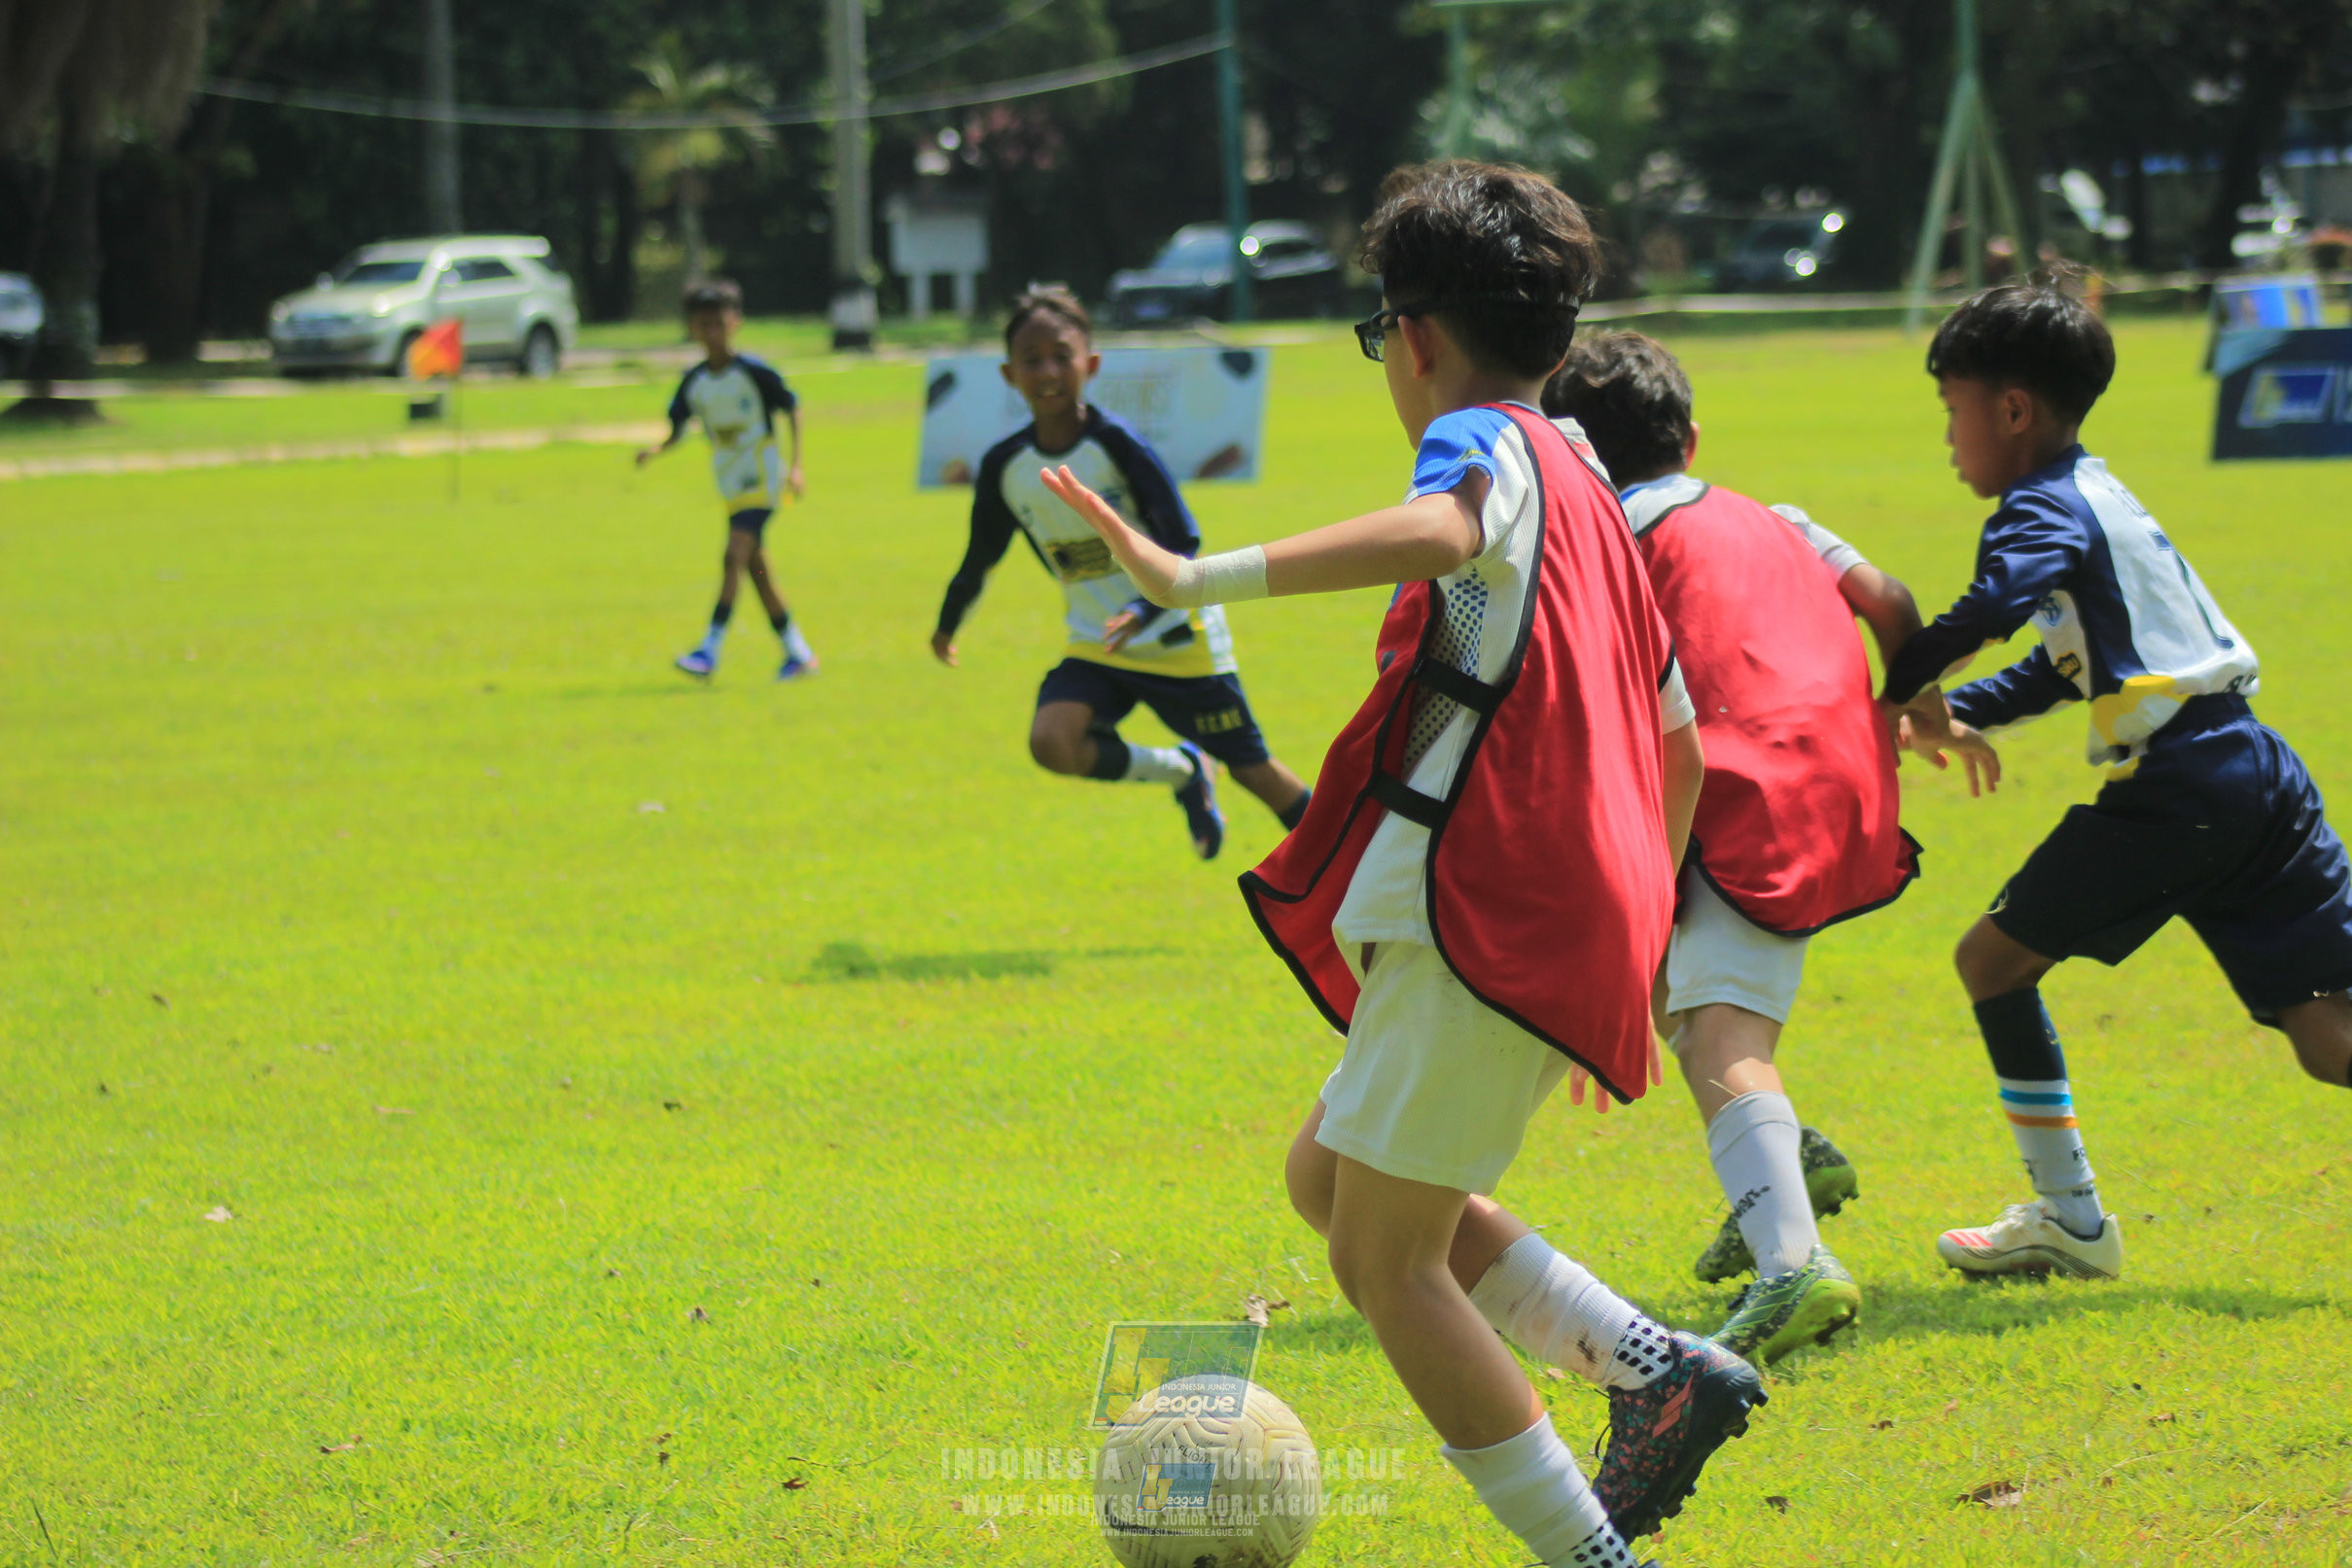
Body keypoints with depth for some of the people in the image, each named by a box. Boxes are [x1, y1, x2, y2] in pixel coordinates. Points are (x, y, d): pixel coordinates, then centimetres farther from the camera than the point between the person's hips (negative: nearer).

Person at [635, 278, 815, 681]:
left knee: (735, 557, -18)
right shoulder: (694, 381, 3)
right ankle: (798, 653, 17)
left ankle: (710, 649, -23)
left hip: (761, 476, -6)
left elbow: (791, 410, -2)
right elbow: (677, 430, 9)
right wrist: (657, 450, -13)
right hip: (729, 483, 6)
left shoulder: (755, 372, -11)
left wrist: (795, 464, -9)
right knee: (756, 569, 8)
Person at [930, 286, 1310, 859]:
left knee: (1253, 769, 5)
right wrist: (947, 625, 27)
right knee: (1051, 741, -24)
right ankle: (1179, 771, 3)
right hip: (1095, 648, 3)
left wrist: (1142, 612, -34)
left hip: (1177, 639, -3)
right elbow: (980, 558, 14)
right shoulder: (1005, 466, -5)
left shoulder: (1116, 442, -17)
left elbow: (1182, 546, -18)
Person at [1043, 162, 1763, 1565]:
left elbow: (1439, 529, -33)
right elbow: (1681, 749, 28)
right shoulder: (1592, 499, 24)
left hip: (1483, 907, -10)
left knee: (1387, 1258, -5)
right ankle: (1654, 1368, 10)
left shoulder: (1489, 442, -5)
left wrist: (1197, 580, -40)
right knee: (1330, 1175, 20)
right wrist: (1627, 964, 34)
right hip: (1585, 923, 10)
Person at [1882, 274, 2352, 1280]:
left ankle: (2069, 1219, 11)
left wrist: (1900, 691, -13)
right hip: (2259, 774, 9)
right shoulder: (2098, 495, 25)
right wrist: (1965, 712, 23)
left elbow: (1997, 604, -26)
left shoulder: (2042, 508, -3)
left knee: (1995, 956, 7)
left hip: (2176, 785, -9)